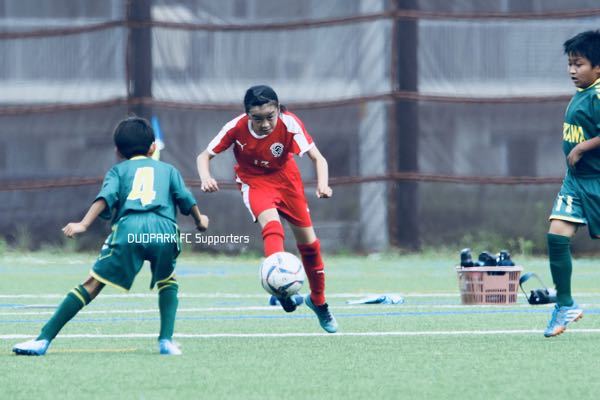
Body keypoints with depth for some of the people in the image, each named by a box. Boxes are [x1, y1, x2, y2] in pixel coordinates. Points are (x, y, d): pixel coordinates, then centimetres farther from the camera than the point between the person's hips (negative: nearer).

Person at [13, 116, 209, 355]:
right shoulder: (168, 169, 30)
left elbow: (106, 198, 7)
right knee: (167, 282, 27)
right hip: (164, 229, 1)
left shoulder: (118, 170, 27)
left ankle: (43, 340, -8)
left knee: (92, 284, -2)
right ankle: (166, 340, 9)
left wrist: (84, 224, -5)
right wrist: (200, 221, 37)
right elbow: (186, 199, 18)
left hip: (128, 228, -1)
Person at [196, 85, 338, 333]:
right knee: (272, 225, -34)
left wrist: (323, 184, -49)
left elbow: (318, 158, -29)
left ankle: (318, 301, 29)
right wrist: (205, 178, -39)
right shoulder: (237, 128, -27)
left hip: (286, 178, 2)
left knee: (308, 241, 8)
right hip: (254, 182, -2)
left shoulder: (289, 124, -28)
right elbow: (204, 156, -17)